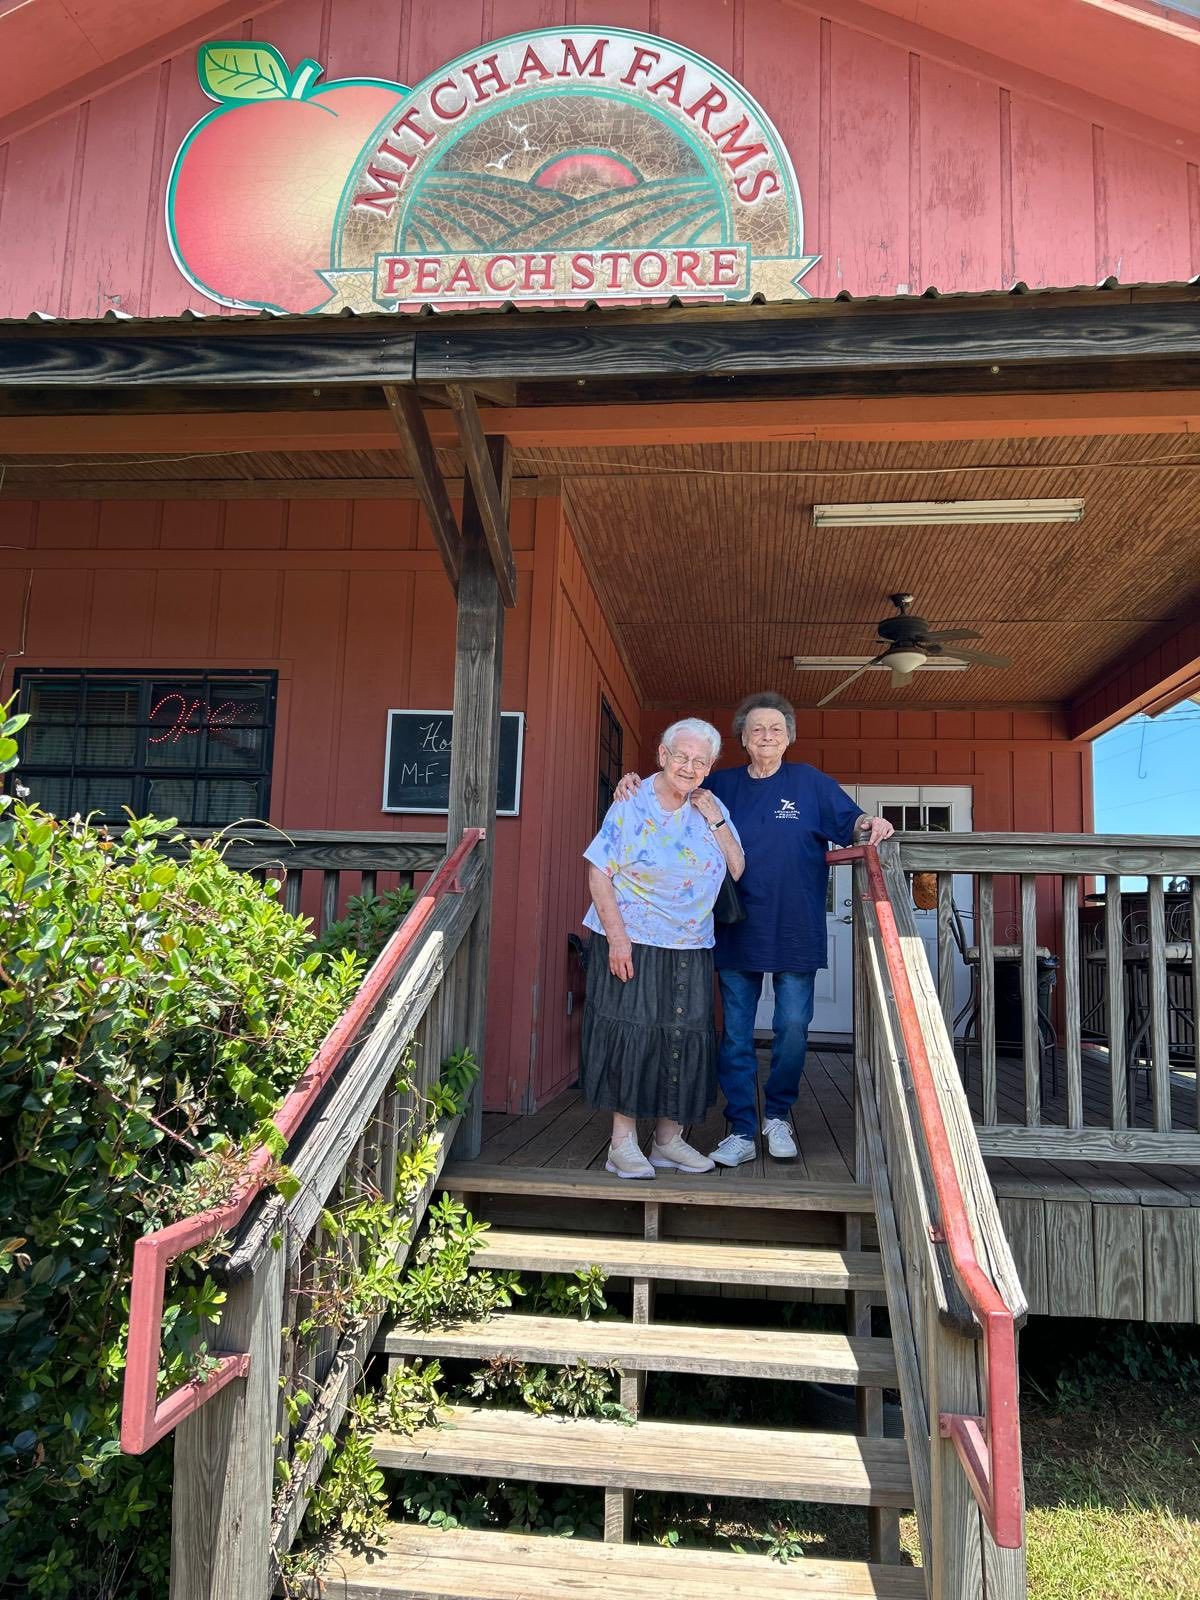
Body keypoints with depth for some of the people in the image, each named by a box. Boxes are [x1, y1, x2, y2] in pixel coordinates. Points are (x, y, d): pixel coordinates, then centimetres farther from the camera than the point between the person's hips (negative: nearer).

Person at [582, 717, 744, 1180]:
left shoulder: (710, 808, 7)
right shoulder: (631, 805, -7)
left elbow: (738, 869, 4)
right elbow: (599, 873, -10)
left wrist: (717, 822, -7)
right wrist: (616, 936, -17)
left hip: (690, 950, 5)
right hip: (631, 943, -4)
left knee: (684, 1038, 6)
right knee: (629, 1033, -4)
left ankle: (668, 1139, 19)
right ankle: (623, 1142, 6)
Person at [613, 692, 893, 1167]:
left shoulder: (809, 781, 4)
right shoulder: (721, 785, 8)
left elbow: (848, 822, 1)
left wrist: (868, 824, -21)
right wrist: (635, 784, -7)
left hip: (796, 930, -1)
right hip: (737, 929, 1)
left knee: (793, 1029, 4)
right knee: (735, 1034, 4)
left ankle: (777, 1116, 27)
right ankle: (741, 1131, 15)